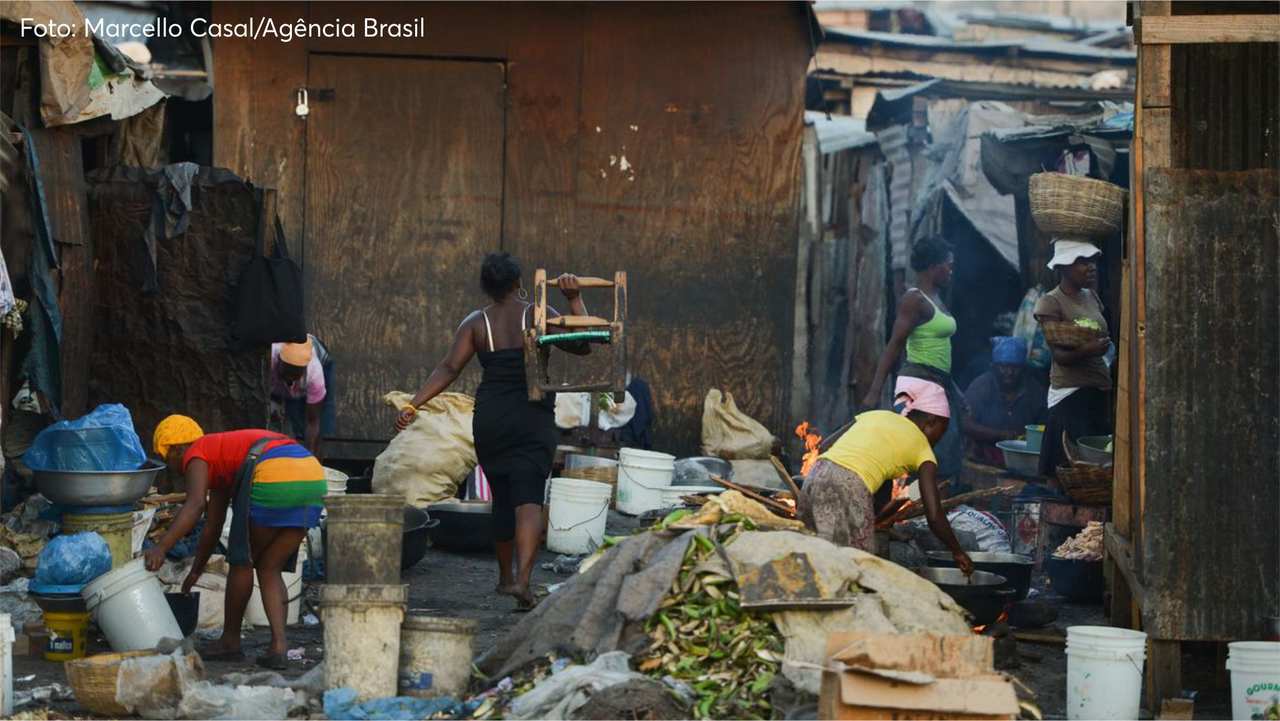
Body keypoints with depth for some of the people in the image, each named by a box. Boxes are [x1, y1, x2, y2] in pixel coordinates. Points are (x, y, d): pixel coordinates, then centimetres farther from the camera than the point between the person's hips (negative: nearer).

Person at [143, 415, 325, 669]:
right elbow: (212, 527, 43)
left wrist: (161, 547, -13)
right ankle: (278, 646, 2)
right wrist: (195, 572, 52)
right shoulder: (220, 462, 36)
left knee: (242, 561, 12)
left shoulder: (195, 456, 12)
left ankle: (230, 640, 23)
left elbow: (195, 505, -9)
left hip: (273, 477, -8)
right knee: (269, 569, 15)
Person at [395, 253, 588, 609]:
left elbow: (448, 368, -6)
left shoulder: (476, 323, 3)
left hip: (489, 420, 3)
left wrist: (414, 405, -7)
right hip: (533, 421, -3)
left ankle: (505, 576, 30)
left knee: (502, 498, 18)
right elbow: (581, 345, -7)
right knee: (528, 499, -10)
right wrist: (574, 299, -7)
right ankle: (522, 578, -28)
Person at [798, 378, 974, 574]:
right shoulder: (922, 447, 13)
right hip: (851, 489, -6)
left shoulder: (876, 415, 27)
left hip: (816, 474, 6)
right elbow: (935, 516, 6)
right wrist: (958, 552, 20)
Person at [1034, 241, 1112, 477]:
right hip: (1071, 393, -7)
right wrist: (1085, 351, -32)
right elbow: (1059, 355, -15)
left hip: (1100, 391, 7)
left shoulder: (1091, 297, 13)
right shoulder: (1050, 303, -8)